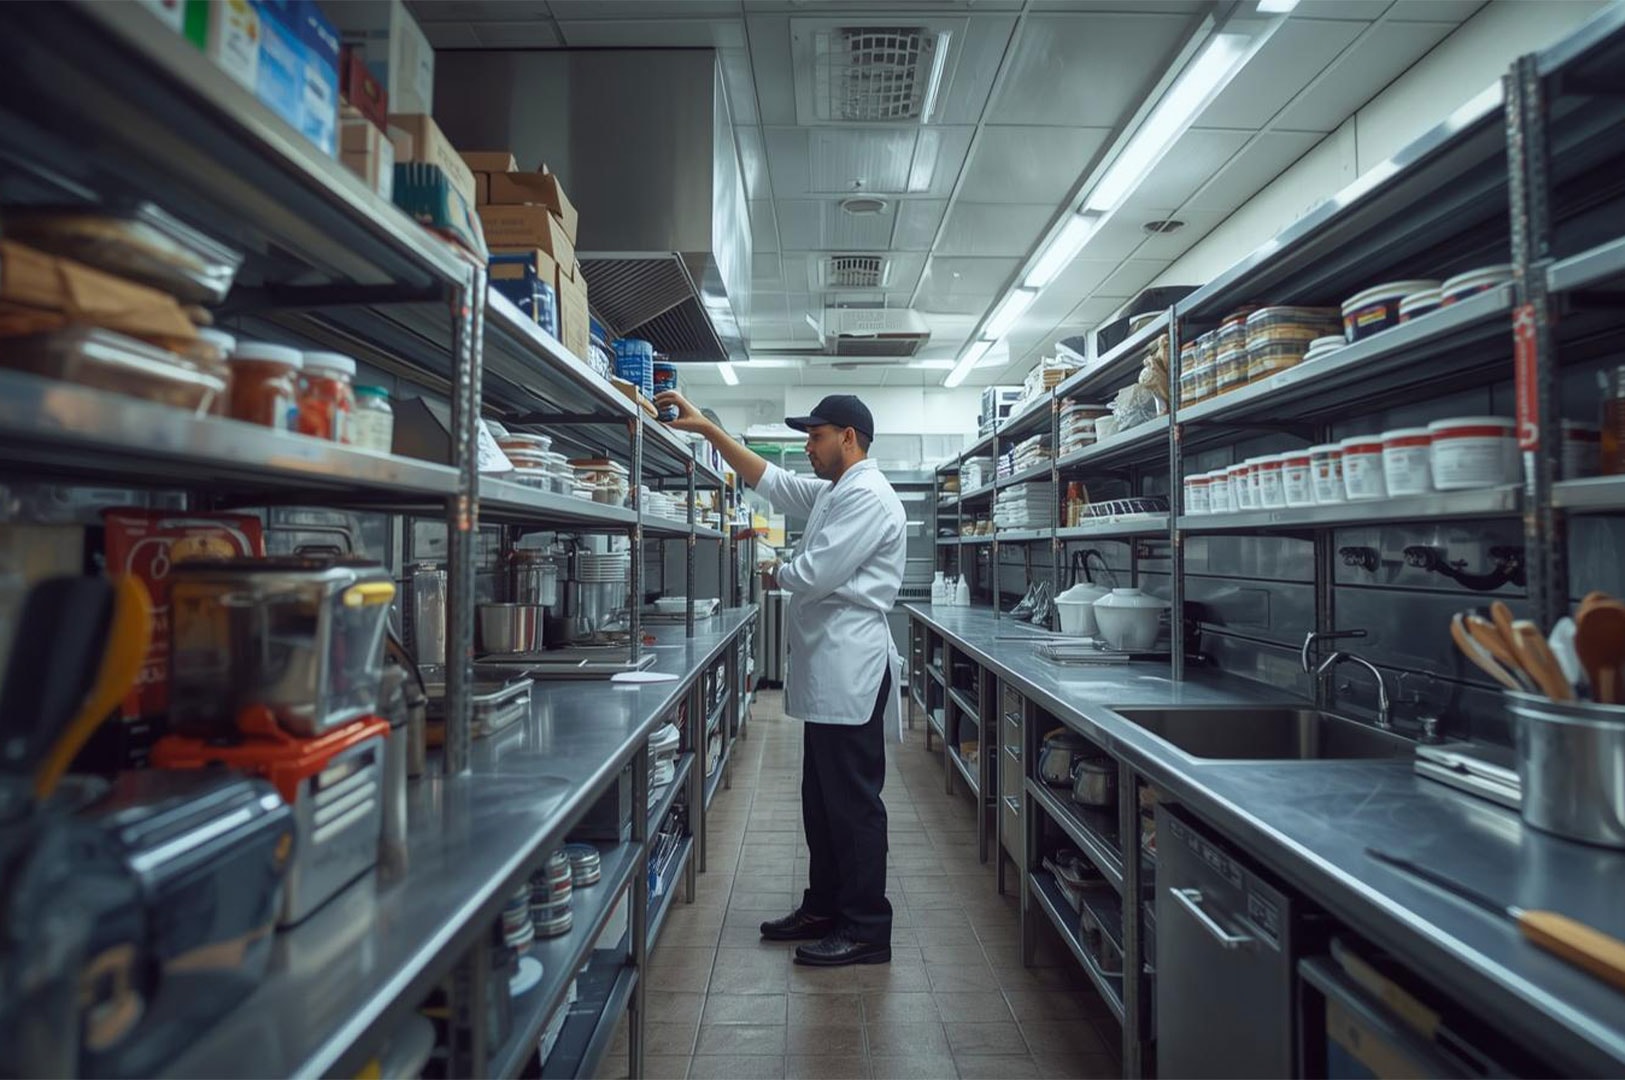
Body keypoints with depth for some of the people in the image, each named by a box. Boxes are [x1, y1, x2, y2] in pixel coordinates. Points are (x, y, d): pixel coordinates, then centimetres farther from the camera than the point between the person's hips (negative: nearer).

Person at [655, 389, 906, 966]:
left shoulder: (868, 496, -13)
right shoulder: (832, 493, 18)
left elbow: (816, 573, -21)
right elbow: (770, 481, 22)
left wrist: (776, 575, 1)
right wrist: (708, 429, 18)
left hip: (850, 672, -10)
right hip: (827, 672, 10)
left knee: (853, 803, 0)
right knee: (822, 800, 17)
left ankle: (867, 930, 13)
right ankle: (823, 907, 31)